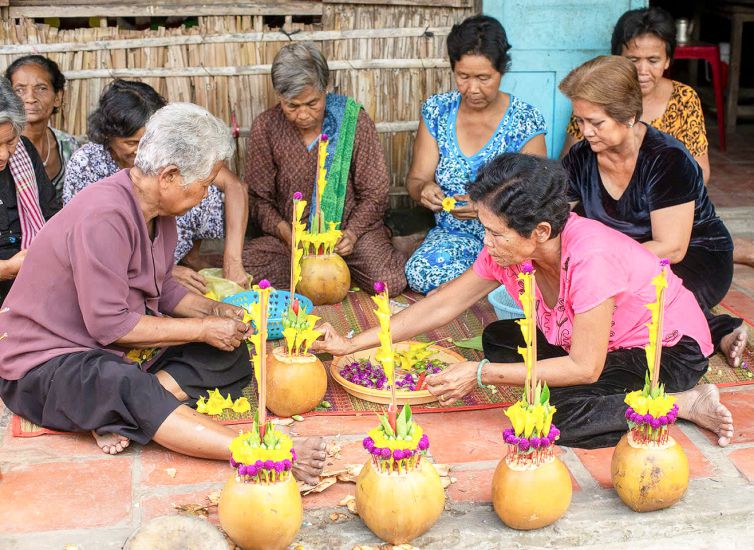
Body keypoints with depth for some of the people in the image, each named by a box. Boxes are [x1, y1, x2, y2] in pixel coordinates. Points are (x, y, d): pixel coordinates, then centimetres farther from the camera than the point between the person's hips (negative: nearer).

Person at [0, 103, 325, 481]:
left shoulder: (158, 212, 1)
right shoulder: (104, 217, -27)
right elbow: (108, 325, -26)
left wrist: (213, 310, -3)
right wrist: (203, 329, -20)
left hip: (118, 349, 9)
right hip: (48, 362, -9)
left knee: (232, 354, -2)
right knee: (126, 388, -39)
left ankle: (122, 418, -22)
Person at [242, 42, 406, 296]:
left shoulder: (354, 120, -7)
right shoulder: (266, 127, -4)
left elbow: (374, 194, -2)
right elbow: (259, 198, 1)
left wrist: (352, 232, -19)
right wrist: (284, 230, -18)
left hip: (350, 230, -1)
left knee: (390, 280, -28)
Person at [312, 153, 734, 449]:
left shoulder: (590, 258, -35)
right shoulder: (509, 248, -13)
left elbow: (584, 368, -30)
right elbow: (444, 304, -4)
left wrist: (481, 374, -29)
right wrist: (352, 344, -7)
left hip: (671, 351, -9)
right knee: (498, 339, 0)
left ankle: (684, 404, -10)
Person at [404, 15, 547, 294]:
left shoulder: (526, 120, -6)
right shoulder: (437, 111, 3)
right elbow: (415, 179, 4)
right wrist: (424, 189, -22)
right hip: (452, 234, 3)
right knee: (420, 272, -31)